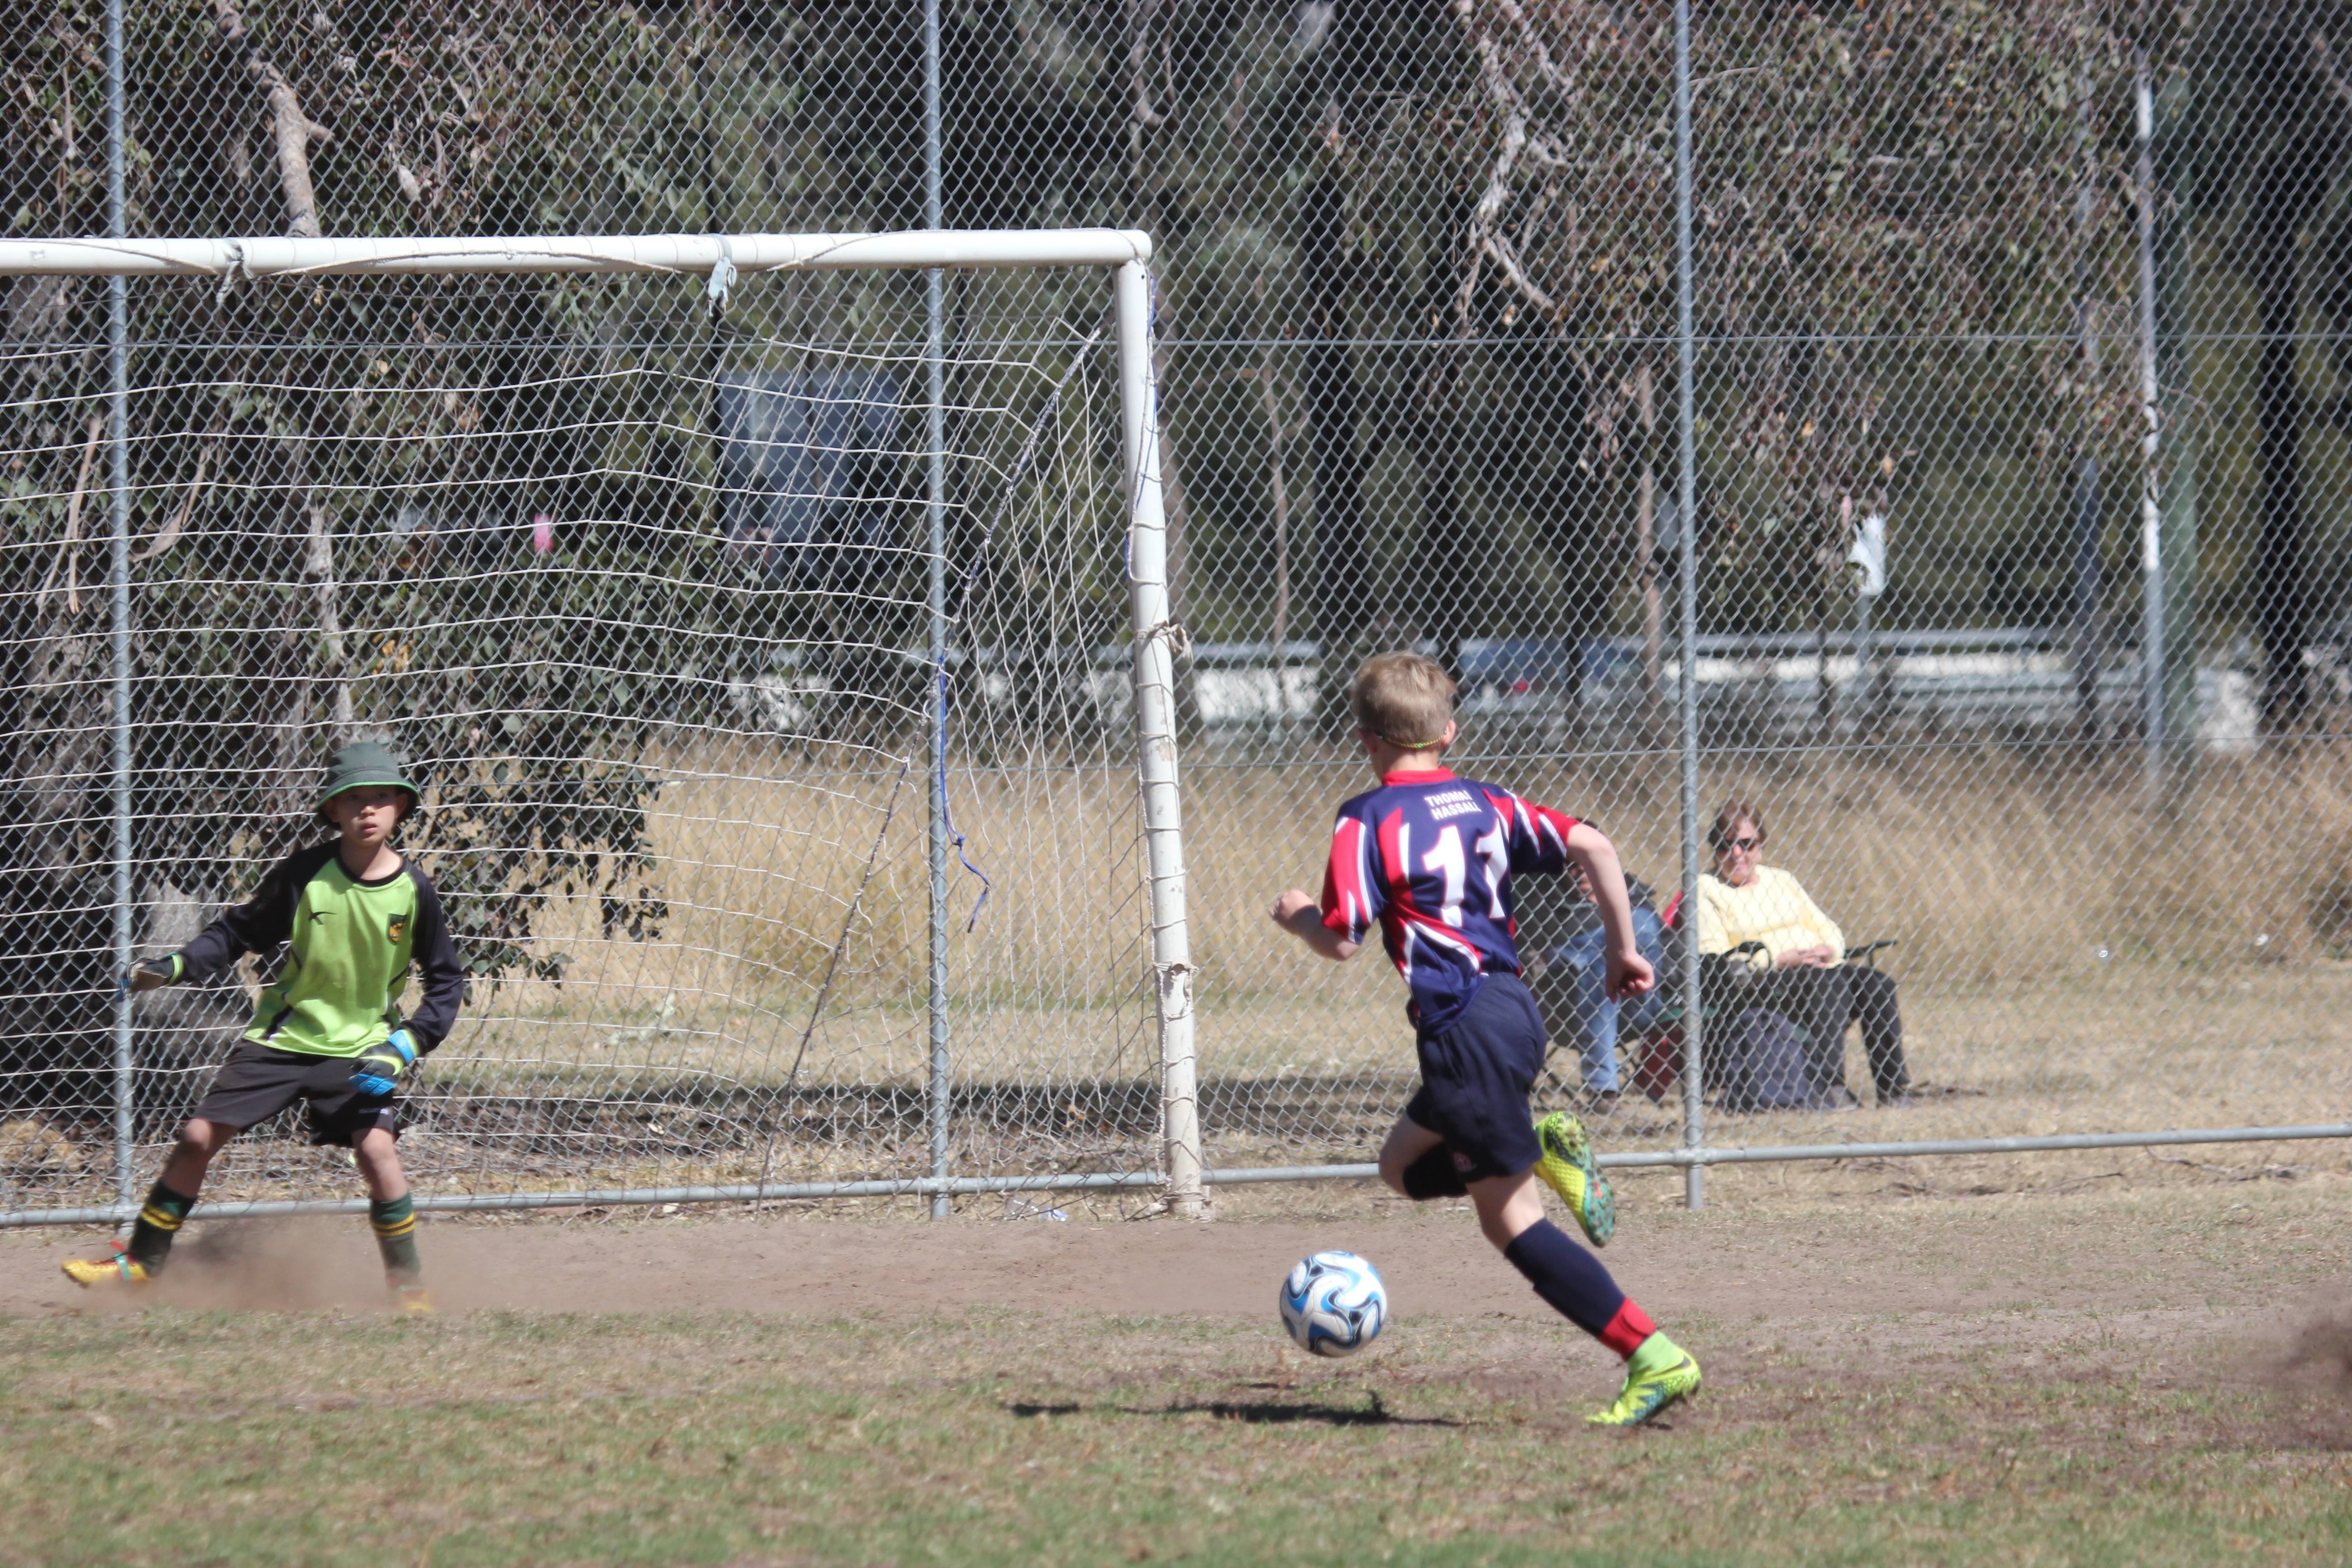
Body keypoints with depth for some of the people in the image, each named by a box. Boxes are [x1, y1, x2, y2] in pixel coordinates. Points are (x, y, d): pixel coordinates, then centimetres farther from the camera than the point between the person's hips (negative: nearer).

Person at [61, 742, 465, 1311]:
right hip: (284, 1035, 2)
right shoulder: (304, 873, -10)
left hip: (358, 1049, -2)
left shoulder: (412, 891, -10)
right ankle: (142, 1262, 15)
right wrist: (176, 966, -9)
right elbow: (242, 930, 4)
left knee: (376, 1147, -24)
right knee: (198, 1137, -3)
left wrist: (404, 1048, -14)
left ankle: (408, 1285, -8)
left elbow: (447, 982, -1)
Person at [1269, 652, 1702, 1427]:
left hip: (1465, 1029, -8)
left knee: (1510, 1216, -2)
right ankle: (1542, 1147, 1)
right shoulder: (1488, 806, 13)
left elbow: (1342, 940, -11)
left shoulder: (1367, 821, -5)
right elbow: (1592, 847, 3)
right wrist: (1623, 950, 11)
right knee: (1405, 1165, 23)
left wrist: (1298, 918, 12)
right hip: (1514, 1008, 8)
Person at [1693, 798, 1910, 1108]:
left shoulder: (1780, 880, 23)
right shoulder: (1706, 890, 4)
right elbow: (1713, 959, -8)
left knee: (1878, 986, -21)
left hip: (1820, 967, 6)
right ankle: (1826, 1086, -42)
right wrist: (1780, 960, -16)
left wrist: (1826, 951, -6)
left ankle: (1894, 1087, -25)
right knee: (1829, 984, -35)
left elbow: (1830, 931, 20)